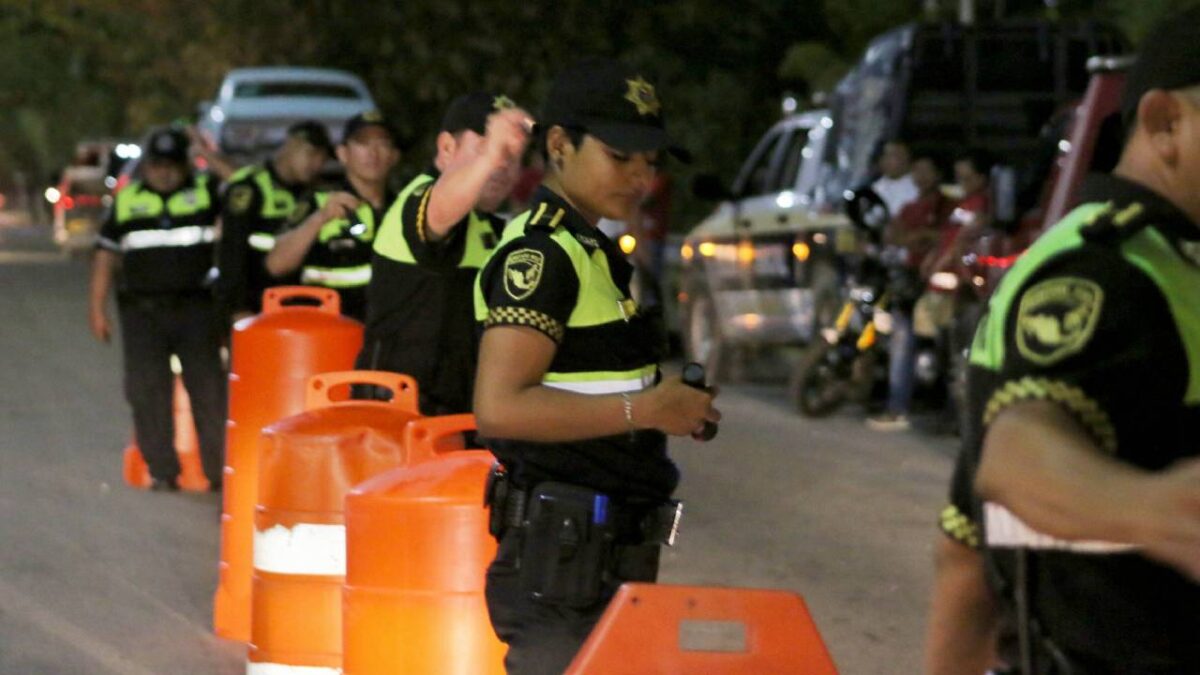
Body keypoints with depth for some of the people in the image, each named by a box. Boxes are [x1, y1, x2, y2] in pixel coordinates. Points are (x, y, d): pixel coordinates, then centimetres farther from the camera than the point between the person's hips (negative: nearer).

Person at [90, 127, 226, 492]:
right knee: (148, 393, -3)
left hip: (196, 307, -2)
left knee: (208, 389, -4)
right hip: (142, 311, 2)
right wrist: (97, 308, 8)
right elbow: (106, 256, 14)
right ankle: (162, 471, 4)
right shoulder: (126, 201, 13)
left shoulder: (207, 192, 9)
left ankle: (219, 469, 0)